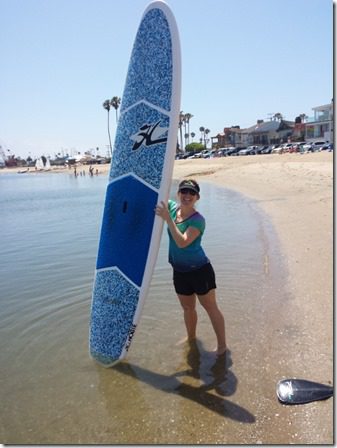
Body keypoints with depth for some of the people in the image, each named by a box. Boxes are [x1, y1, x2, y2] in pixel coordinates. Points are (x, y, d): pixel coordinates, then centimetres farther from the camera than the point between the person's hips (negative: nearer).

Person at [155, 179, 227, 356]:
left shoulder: (198, 220, -21)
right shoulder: (172, 207, -2)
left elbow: (182, 242, -34)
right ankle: (191, 338, 45)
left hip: (199, 270, -6)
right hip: (179, 271, 7)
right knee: (188, 308, 23)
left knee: (211, 308, 8)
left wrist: (167, 219, -35)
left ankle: (222, 346, 24)